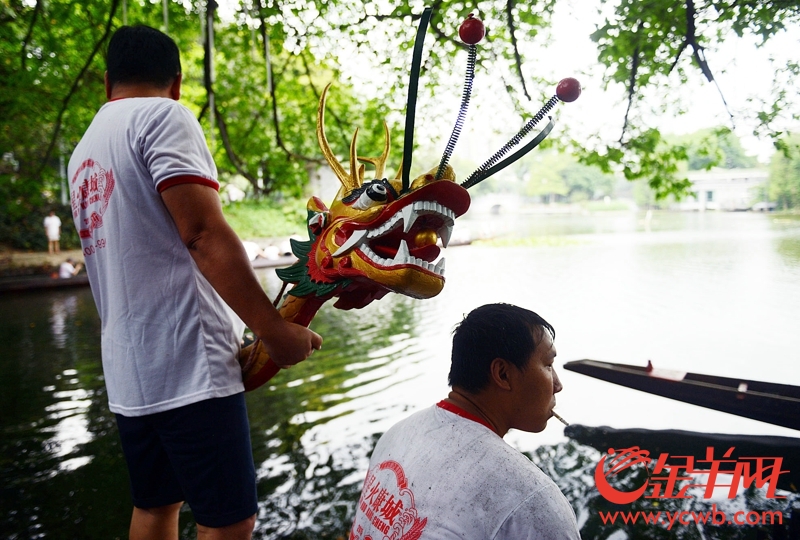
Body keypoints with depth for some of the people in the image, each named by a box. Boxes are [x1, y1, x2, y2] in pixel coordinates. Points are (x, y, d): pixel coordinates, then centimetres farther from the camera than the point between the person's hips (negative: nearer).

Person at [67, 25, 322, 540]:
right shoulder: (163, 116, -7)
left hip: (127, 371, 9)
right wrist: (276, 330, -16)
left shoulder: (83, 152, 19)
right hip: (188, 367, -9)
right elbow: (204, 233, -19)